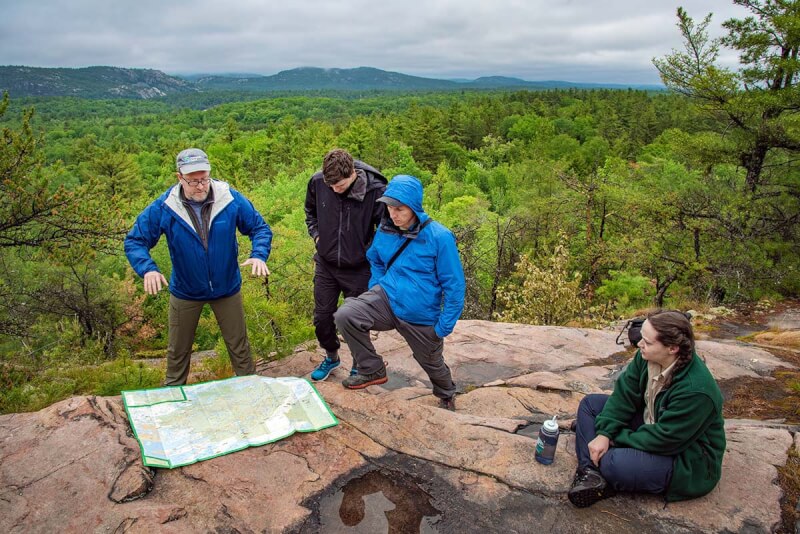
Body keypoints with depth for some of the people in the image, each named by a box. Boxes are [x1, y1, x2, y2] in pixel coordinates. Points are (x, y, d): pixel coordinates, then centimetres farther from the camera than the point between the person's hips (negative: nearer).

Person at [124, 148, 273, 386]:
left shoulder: (231, 199, -17)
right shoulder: (163, 207, -17)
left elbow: (260, 228, -6)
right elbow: (134, 241, -10)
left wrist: (259, 255, -25)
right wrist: (148, 269, -29)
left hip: (227, 289, 0)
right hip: (184, 292, 0)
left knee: (239, 346, 14)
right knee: (178, 350, 19)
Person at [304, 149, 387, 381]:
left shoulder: (375, 190, -22)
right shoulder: (317, 182, -12)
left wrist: (367, 250, -13)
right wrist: (317, 235, 0)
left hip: (358, 268, -3)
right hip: (326, 264, 3)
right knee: (322, 317, 13)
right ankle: (331, 357, 40)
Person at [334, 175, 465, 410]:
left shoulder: (439, 237, -19)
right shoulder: (385, 231, -4)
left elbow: (454, 285, -14)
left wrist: (444, 327, -12)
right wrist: (374, 291, 3)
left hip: (422, 317, -3)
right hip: (387, 298, 3)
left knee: (432, 363, 18)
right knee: (345, 315, -21)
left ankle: (447, 396, 53)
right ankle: (372, 371, 0)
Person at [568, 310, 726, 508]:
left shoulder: (695, 391, -34)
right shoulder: (647, 357, -13)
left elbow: (663, 440, -29)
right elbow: (624, 393, -8)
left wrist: (616, 437, -18)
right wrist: (604, 433, -18)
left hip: (688, 460, -8)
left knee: (615, 463, -35)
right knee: (591, 403, 1)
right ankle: (591, 473, -14)